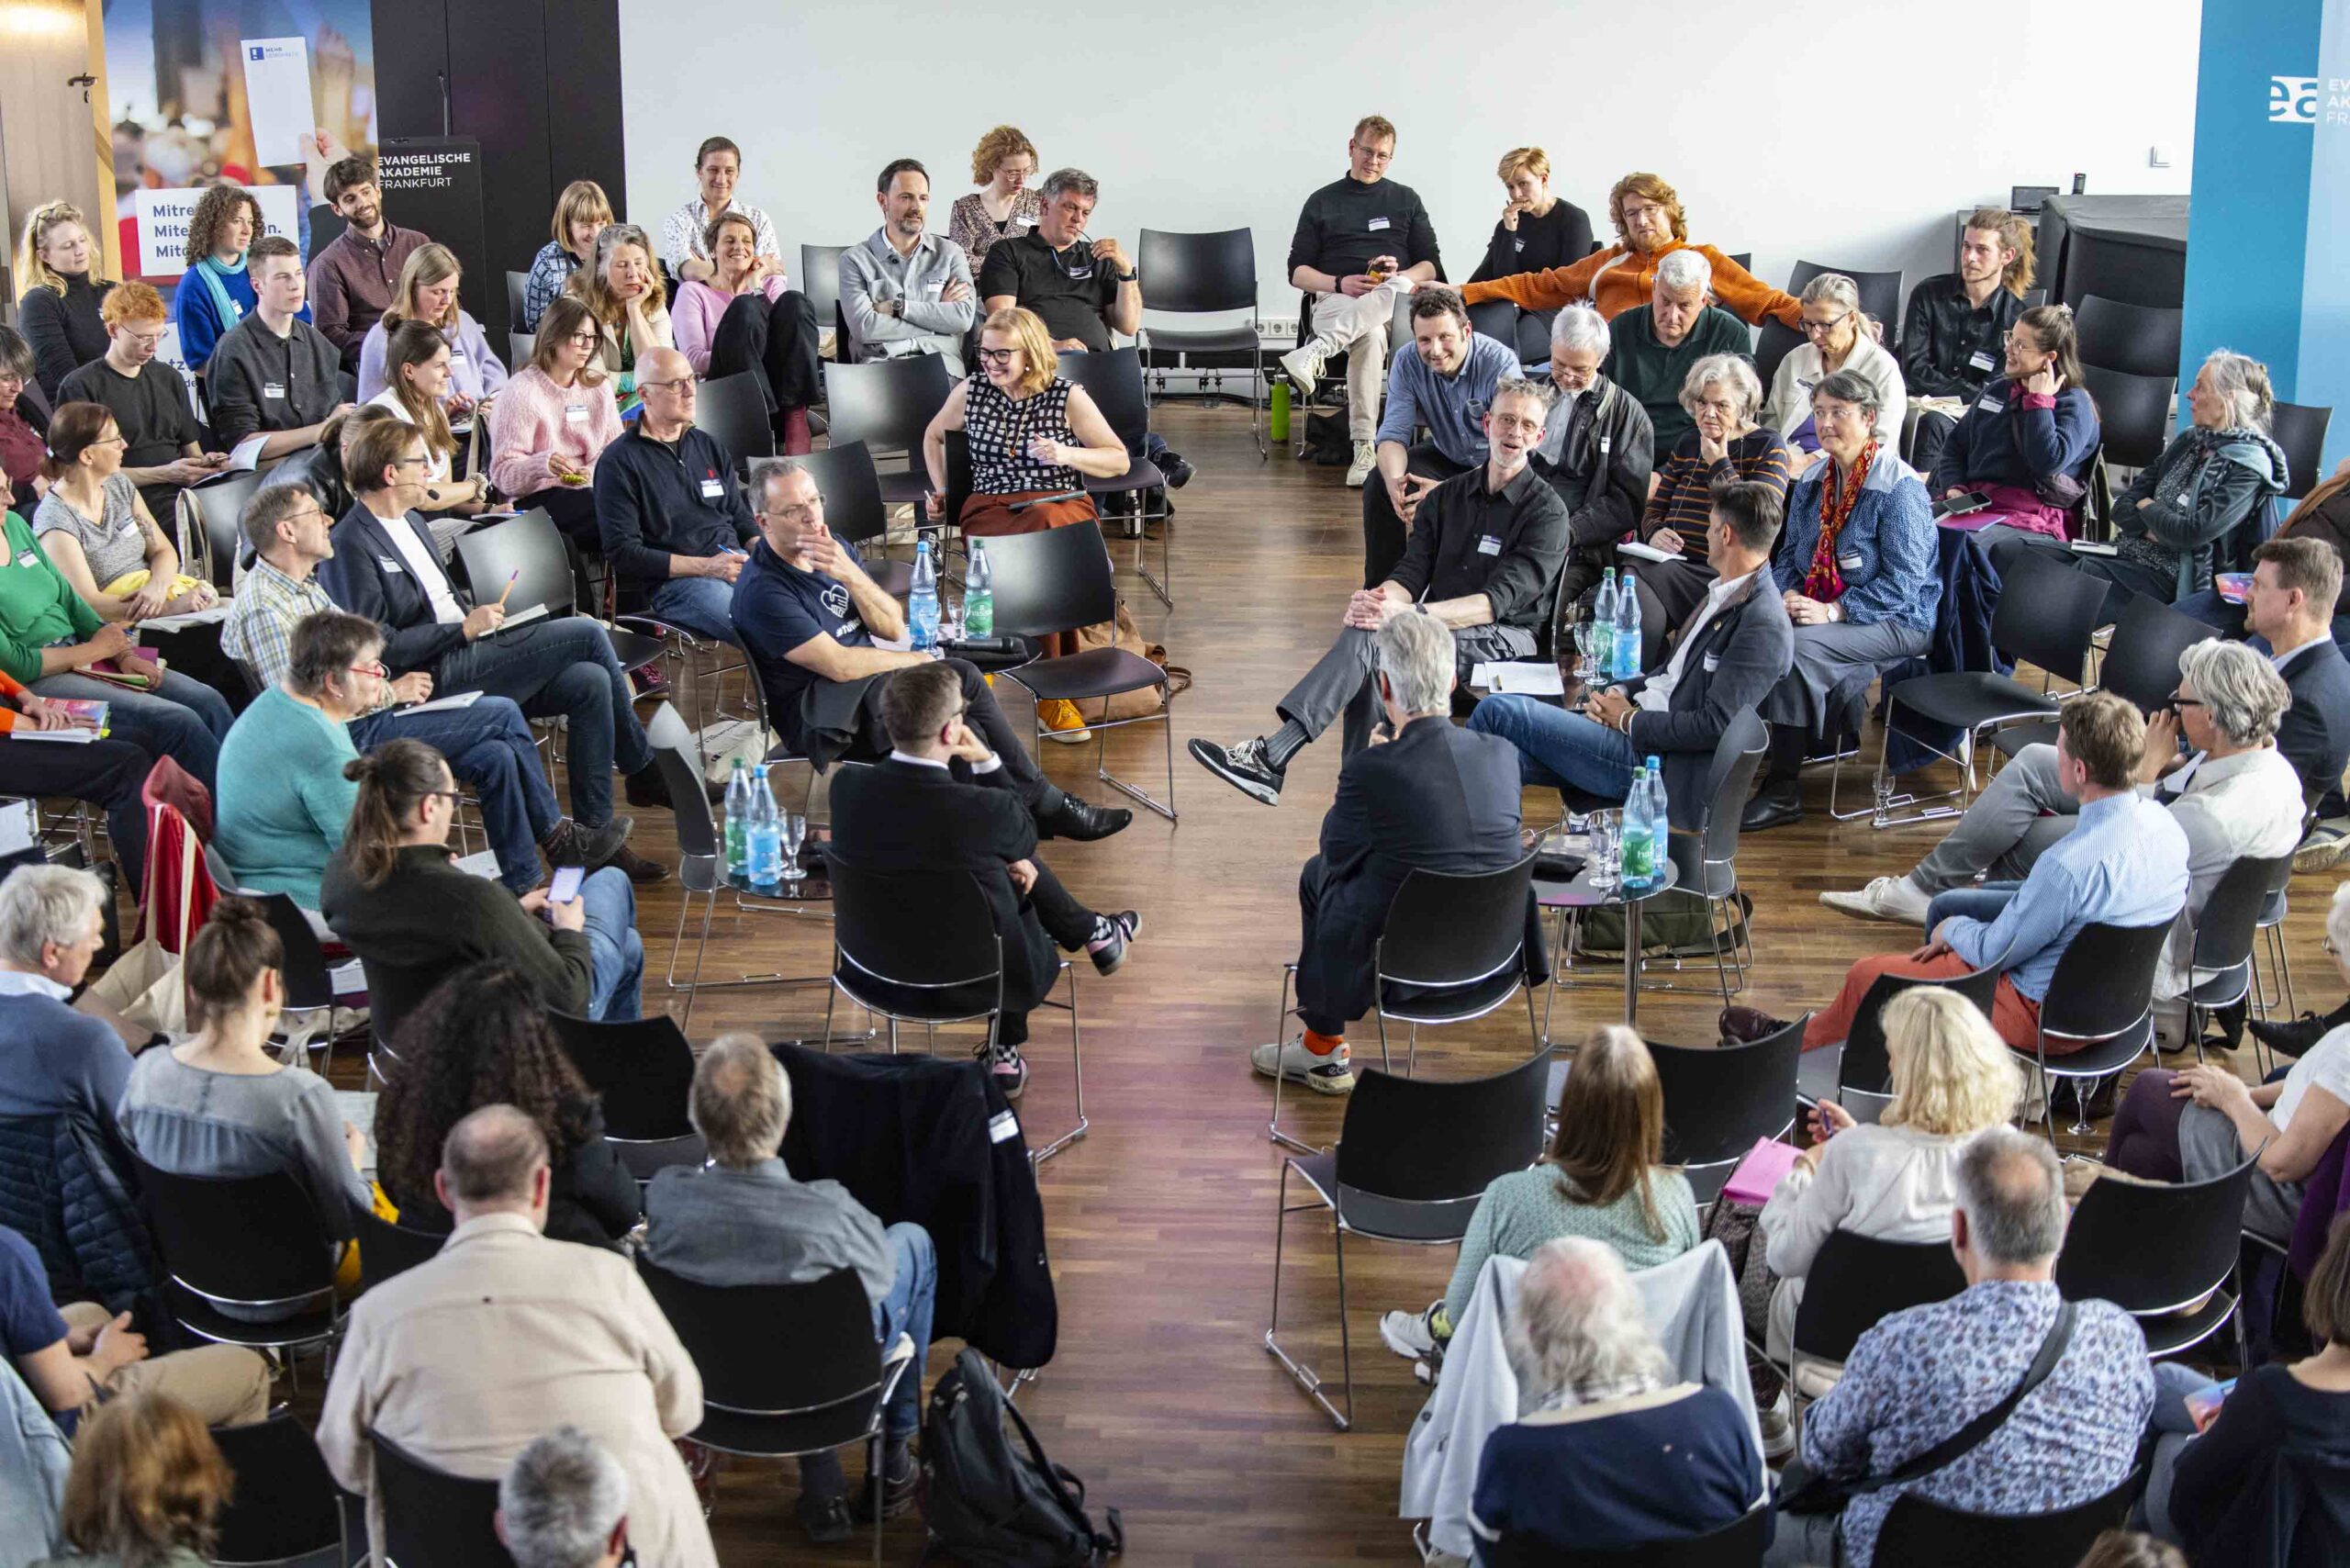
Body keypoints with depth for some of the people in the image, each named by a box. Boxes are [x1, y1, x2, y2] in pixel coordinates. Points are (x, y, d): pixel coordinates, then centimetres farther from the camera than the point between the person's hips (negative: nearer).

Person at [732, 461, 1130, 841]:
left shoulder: (834, 547, 6)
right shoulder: (762, 589, -18)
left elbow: (893, 627, 1)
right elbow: (839, 665, -21)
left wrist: (849, 575, -17)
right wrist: (917, 662, -7)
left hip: (864, 686, 7)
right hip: (819, 720, -7)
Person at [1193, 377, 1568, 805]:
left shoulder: (1546, 510, -3)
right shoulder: (1447, 496, 16)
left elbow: (1500, 600, -15)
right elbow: (1410, 574, 7)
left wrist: (1408, 615, -29)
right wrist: (1379, 599, -20)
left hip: (1505, 639, -5)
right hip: (1439, 628, 5)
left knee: (1369, 636, -30)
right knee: (1370, 663, -32)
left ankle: (1273, 756, -39)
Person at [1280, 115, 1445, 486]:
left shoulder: (1406, 200, 21)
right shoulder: (1322, 202, 17)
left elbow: (1431, 267, 15)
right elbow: (1297, 271, 10)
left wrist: (1400, 276, -9)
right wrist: (1340, 284, -10)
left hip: (1395, 302, 2)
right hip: (1334, 300, -1)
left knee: (1402, 286, -39)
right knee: (1369, 335, -40)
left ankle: (1316, 351, -57)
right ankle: (1364, 448, -50)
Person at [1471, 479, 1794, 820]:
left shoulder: (1764, 628, -17)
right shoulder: (1725, 594, 14)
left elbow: (1714, 725, -21)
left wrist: (1631, 721, -12)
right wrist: (1621, 692, 4)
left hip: (1656, 759, -9)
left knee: (1499, 711, -9)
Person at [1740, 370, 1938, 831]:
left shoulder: (1900, 487, -13)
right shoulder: (1811, 482, 10)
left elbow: (1901, 584, -18)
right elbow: (1788, 555, 16)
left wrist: (1832, 611, -25)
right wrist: (1789, 595, -8)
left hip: (1898, 620, -7)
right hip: (1817, 606, 7)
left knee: (1797, 646, -33)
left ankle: (1782, 791, -25)